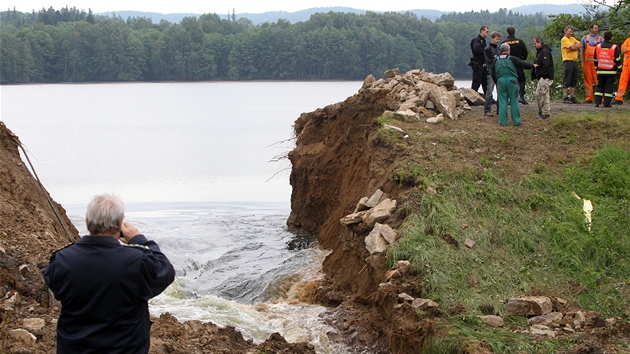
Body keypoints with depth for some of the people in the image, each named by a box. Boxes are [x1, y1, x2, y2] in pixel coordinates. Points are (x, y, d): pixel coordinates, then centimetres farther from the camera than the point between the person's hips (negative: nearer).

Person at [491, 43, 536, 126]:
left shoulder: (496, 60, 10)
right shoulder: (512, 59, -3)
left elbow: (493, 74, 15)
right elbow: (523, 64, -3)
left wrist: (497, 83, 26)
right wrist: (533, 66, 13)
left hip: (500, 81, 3)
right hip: (512, 80, -3)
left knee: (502, 102, 6)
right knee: (514, 101, 4)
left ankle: (503, 121, 4)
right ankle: (516, 121, 6)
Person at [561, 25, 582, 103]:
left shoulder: (573, 39, 20)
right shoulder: (564, 39, -5)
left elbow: (580, 45, 6)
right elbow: (572, 47, -16)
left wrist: (574, 47, -9)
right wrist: (577, 46, 2)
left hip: (574, 61, 8)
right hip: (568, 61, -8)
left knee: (574, 81, 9)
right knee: (567, 81, -7)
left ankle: (572, 97, 14)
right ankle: (565, 97, -6)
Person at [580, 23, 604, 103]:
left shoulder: (600, 39, 8)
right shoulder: (585, 38, 12)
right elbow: (582, 51, 12)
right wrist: (582, 63, 3)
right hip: (587, 62, 2)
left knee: (597, 80, -7)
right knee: (588, 80, 3)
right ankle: (589, 98, 8)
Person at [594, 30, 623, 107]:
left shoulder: (598, 47, 4)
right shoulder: (615, 48, -8)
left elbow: (595, 60, 12)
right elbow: (618, 60, -4)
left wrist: (597, 67, 25)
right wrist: (619, 69, 8)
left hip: (600, 71, 3)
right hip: (611, 72, -3)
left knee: (599, 86, 11)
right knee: (609, 87, 2)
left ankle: (597, 102, 3)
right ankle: (606, 103, -1)